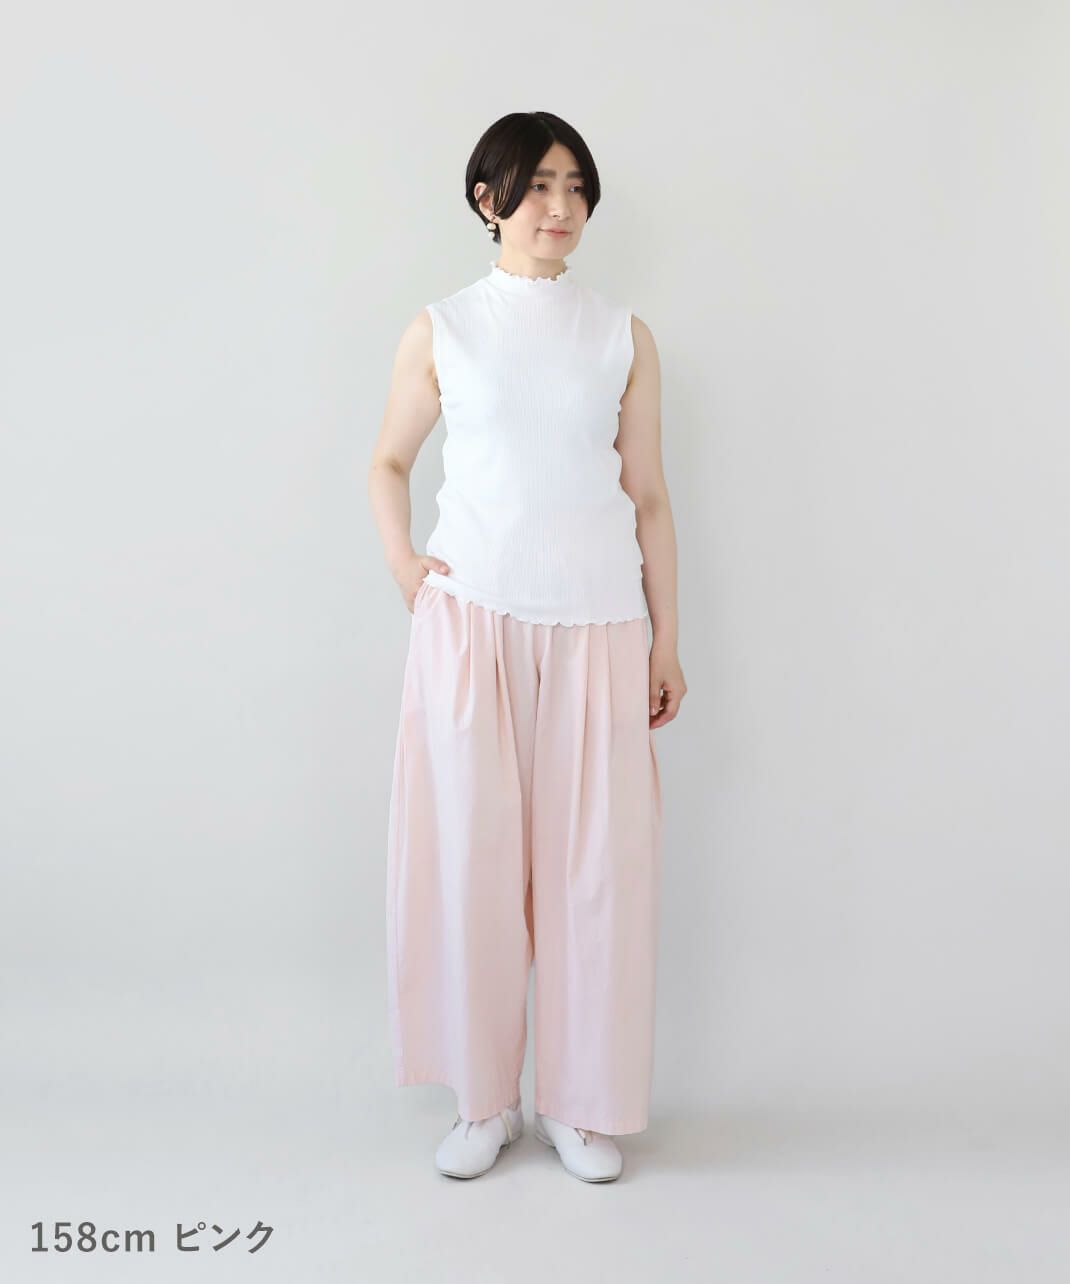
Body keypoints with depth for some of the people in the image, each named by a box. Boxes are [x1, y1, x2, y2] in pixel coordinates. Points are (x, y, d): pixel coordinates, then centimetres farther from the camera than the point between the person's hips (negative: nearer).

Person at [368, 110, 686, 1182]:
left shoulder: (623, 338, 8)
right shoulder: (440, 330, 6)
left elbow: (649, 496, 8)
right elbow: (388, 462, 16)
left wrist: (667, 639, 5)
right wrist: (401, 564, -1)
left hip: (597, 626, 1)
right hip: (472, 621, 0)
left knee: (594, 859, 3)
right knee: (472, 853, 3)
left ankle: (582, 1103, 22)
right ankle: (483, 1101, 22)